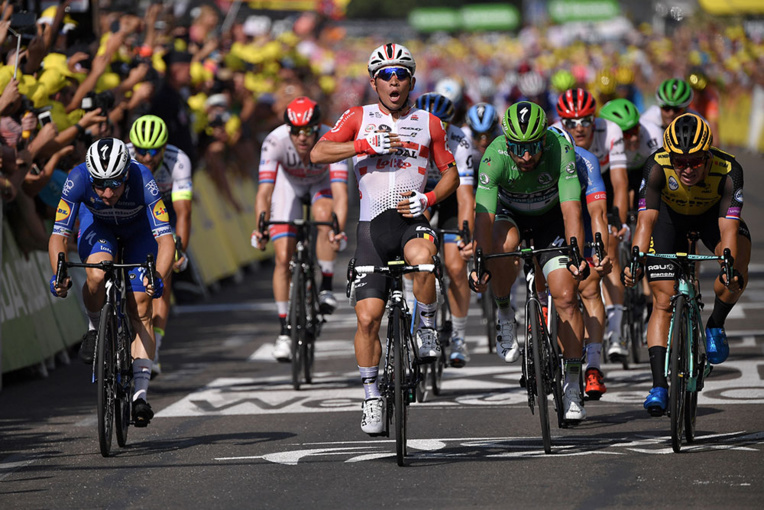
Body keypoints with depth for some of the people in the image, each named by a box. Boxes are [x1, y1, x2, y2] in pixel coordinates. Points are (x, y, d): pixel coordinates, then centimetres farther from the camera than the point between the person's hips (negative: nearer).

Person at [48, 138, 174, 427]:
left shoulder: (142, 181, -40)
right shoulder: (78, 179, -36)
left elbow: (165, 239, -41)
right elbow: (59, 235, -30)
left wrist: (158, 277, -58)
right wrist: (59, 273, -47)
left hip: (138, 229, 0)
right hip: (97, 224, 1)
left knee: (140, 309, -10)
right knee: (96, 276, -31)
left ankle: (140, 394, -8)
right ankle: (94, 328, -1)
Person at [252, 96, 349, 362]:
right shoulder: (275, 141, -34)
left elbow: (340, 193, -43)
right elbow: (264, 191, -37)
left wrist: (339, 229, -59)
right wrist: (260, 228, -53)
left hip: (322, 184, -1)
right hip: (288, 183, 1)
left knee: (324, 216, -35)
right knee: (284, 258, -10)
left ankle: (326, 288, -19)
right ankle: (284, 330, 0)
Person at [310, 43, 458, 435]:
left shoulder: (428, 124, 8)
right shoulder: (358, 119, 5)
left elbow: (451, 173, 15)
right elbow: (318, 154, -7)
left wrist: (428, 199, -5)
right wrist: (368, 144, -18)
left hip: (412, 219, 0)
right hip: (372, 225, 0)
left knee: (422, 259, -37)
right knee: (368, 317, -6)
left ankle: (427, 329, -12)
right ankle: (371, 396, 10)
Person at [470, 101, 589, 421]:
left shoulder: (561, 151, -33)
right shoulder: (495, 157, -33)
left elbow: (571, 209, -39)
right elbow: (484, 215, -37)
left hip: (551, 214, 0)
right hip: (509, 212, 0)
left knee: (565, 297, -11)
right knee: (504, 244, -36)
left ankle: (572, 386, -2)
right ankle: (505, 316, -10)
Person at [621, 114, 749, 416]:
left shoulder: (728, 171, -36)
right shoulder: (657, 166, -35)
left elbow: (728, 228, -43)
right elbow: (646, 220, -39)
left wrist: (731, 268, -60)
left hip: (712, 213, 0)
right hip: (670, 215, 0)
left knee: (737, 275, -29)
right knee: (663, 301, -10)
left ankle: (715, 325, -1)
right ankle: (659, 385, -9)